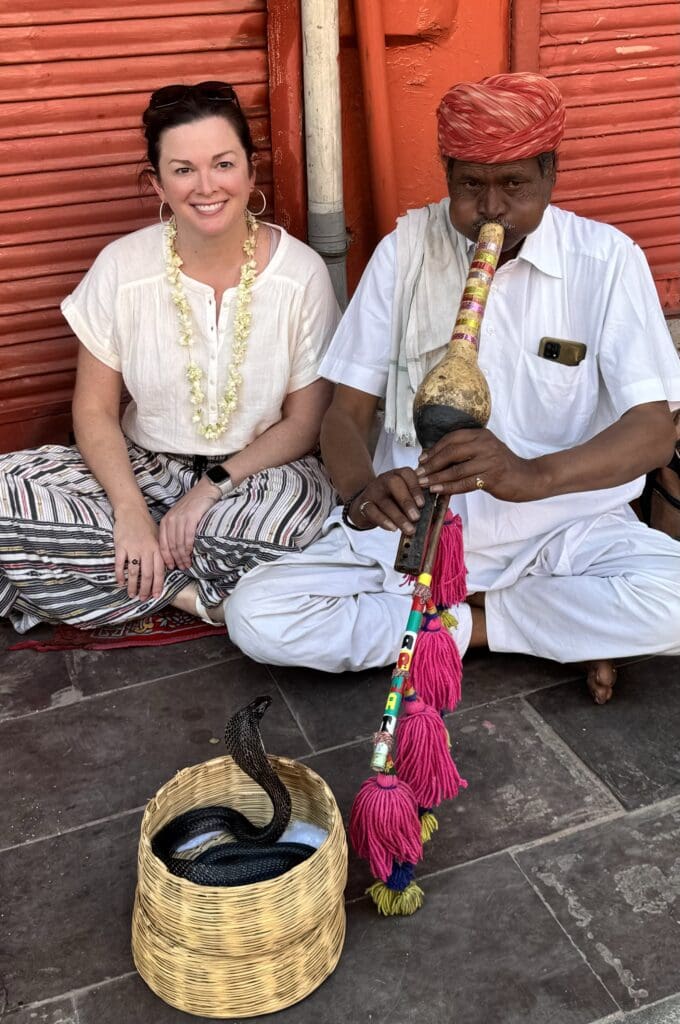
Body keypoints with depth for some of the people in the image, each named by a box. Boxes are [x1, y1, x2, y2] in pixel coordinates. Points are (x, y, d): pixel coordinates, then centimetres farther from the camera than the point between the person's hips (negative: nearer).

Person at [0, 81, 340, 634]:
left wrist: (211, 488, -18)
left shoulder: (301, 272, -10)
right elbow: (95, 409, -3)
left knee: (298, 502, -37)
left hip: (256, 472, -2)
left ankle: (151, 579, -13)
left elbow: (305, 421, -6)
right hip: (142, 468, 2)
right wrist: (130, 510, -20)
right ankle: (194, 594, -15)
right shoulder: (122, 267, -7)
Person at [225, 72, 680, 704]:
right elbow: (345, 412, -1)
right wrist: (362, 491, -26)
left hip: (563, 527, -2)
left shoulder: (606, 260, -5)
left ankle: (460, 618, -6)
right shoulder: (405, 250, 0)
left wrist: (534, 476, -35)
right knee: (255, 616, -19)